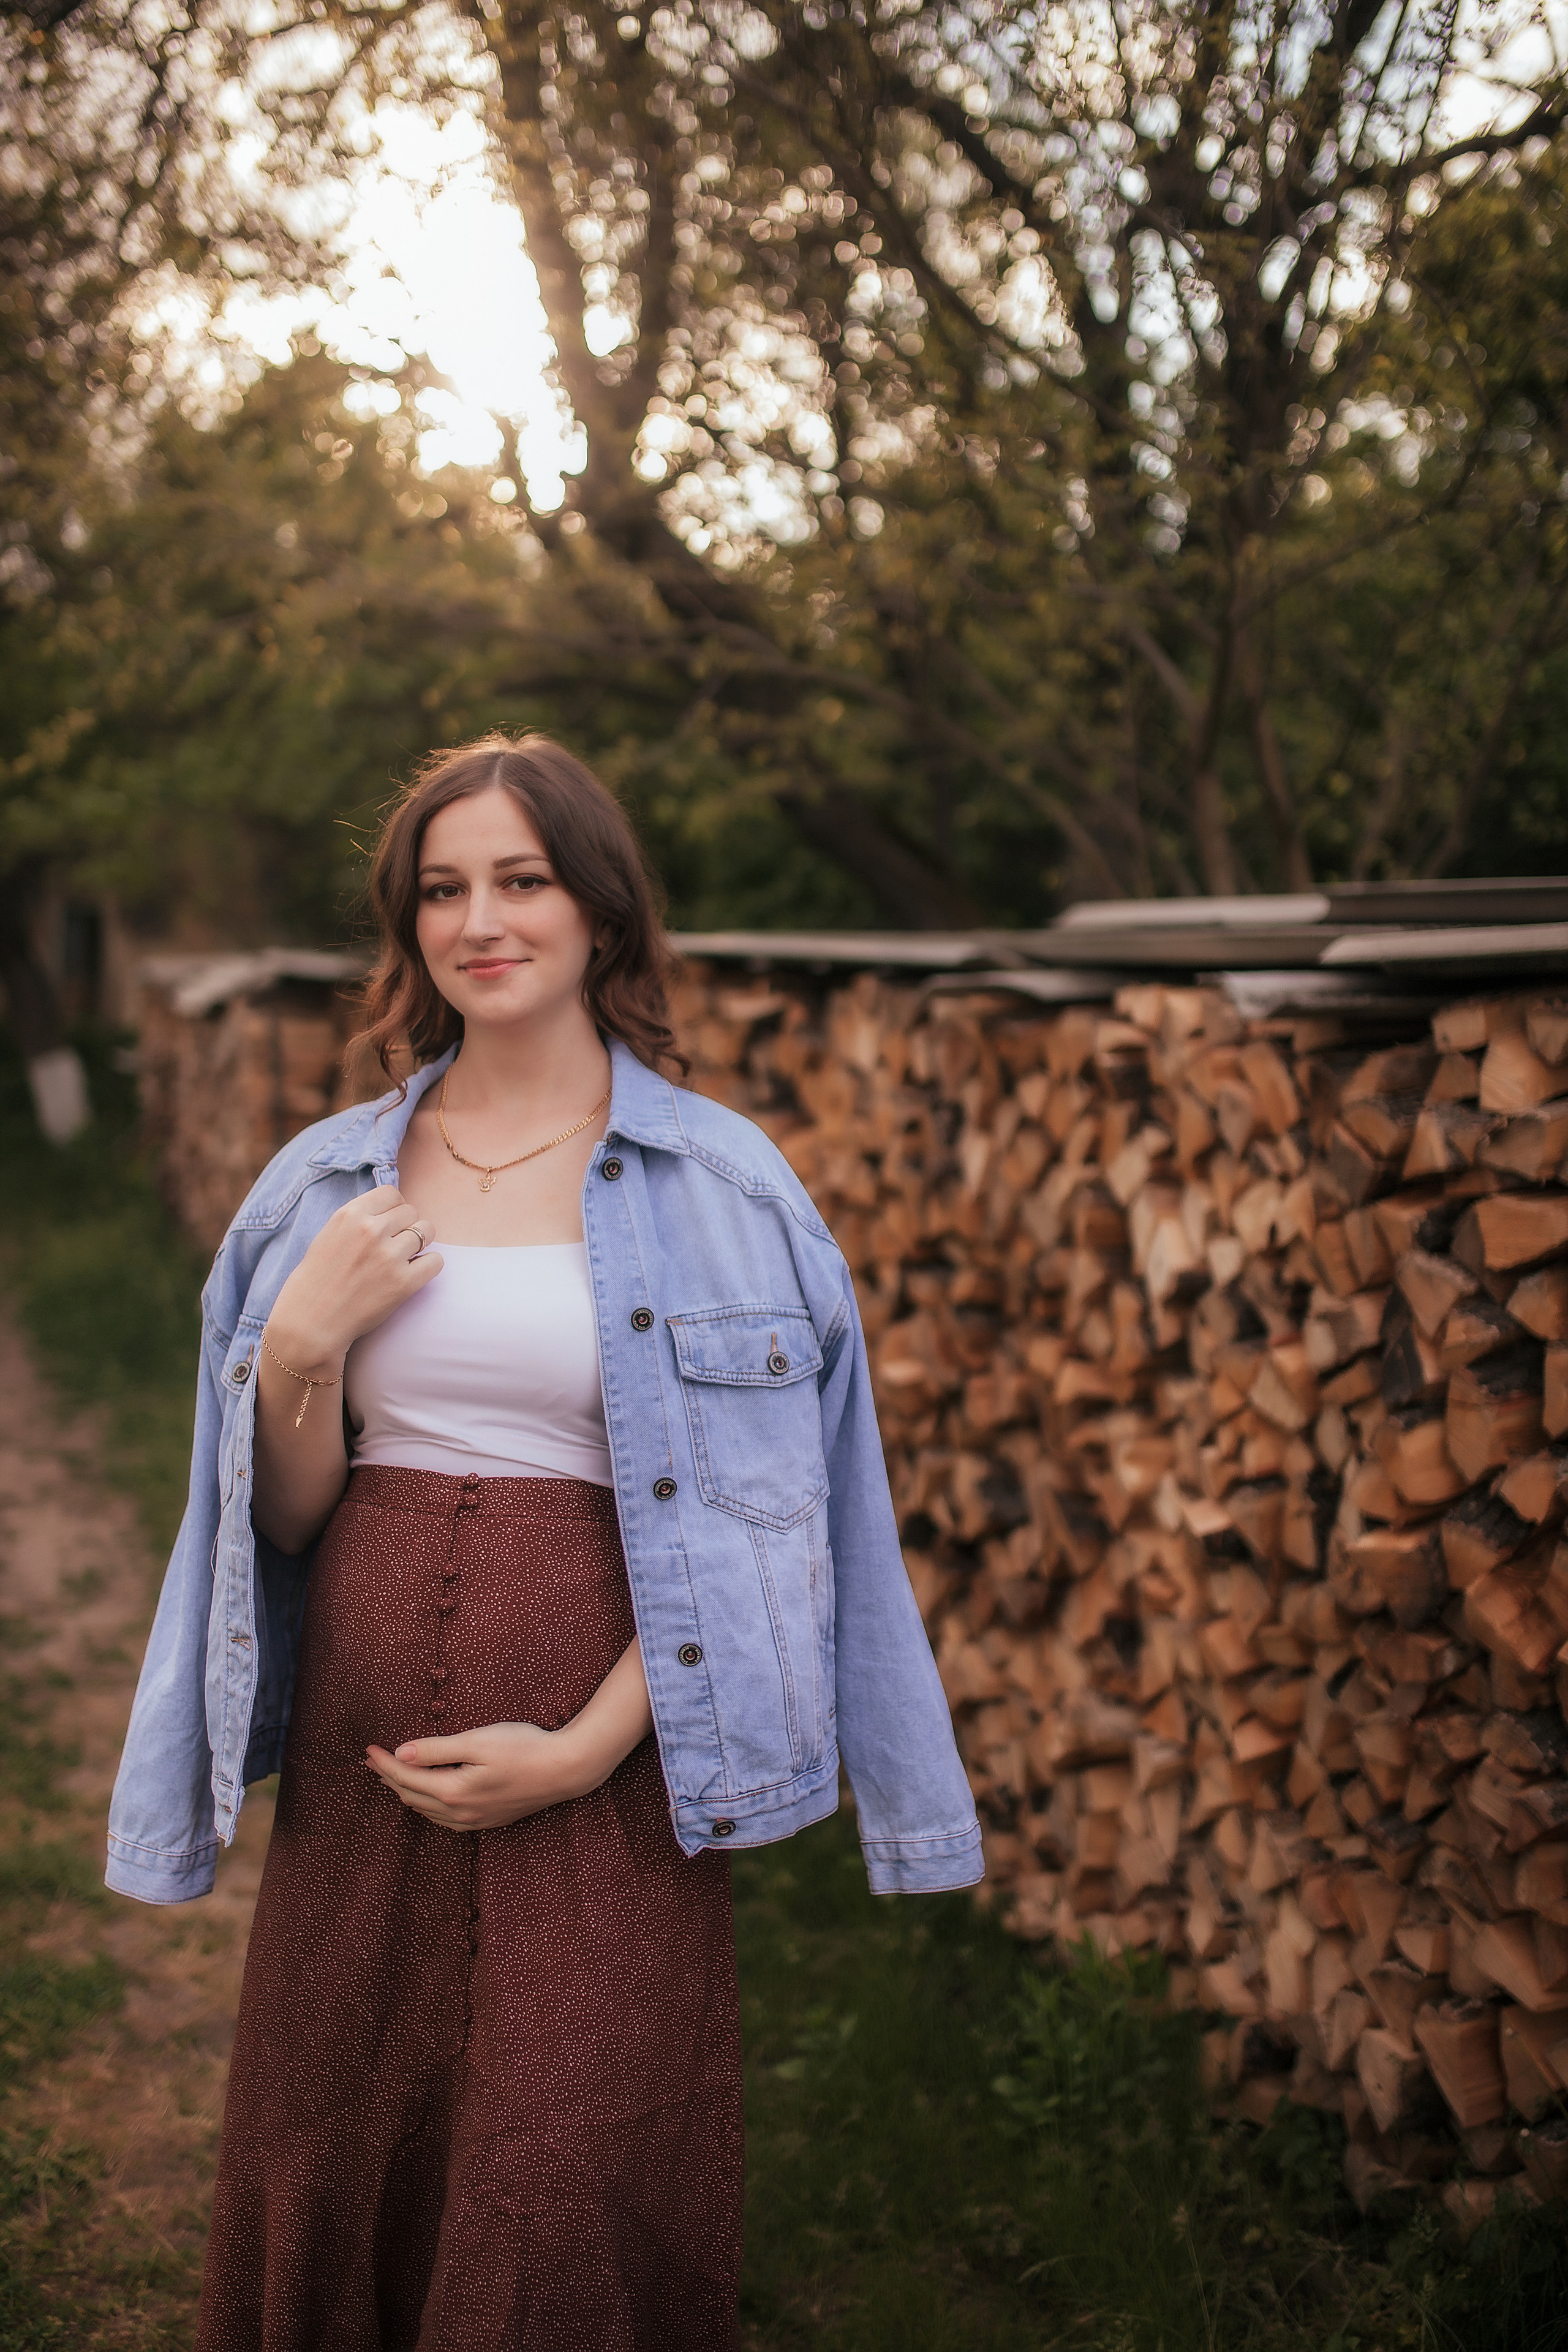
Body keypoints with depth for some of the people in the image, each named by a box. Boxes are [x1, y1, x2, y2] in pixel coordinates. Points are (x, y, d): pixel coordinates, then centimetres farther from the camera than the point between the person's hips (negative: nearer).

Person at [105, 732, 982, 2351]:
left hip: (602, 1772, -3)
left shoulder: (719, 1183, -2)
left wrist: (588, 1746, -12)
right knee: (327, 2191, 12)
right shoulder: (329, 1182, 7)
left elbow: (748, 1515, -3)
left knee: (576, 2215, 3)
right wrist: (306, 1346, -9)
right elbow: (285, 1517, 9)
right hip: (359, 1759, 3)